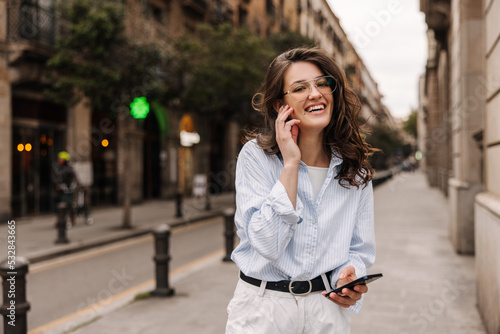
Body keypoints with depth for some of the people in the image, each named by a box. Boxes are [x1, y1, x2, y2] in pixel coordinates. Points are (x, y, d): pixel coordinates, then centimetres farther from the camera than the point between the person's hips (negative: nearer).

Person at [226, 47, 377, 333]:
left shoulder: (355, 168, -1)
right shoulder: (256, 155, -12)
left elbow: (360, 249, 7)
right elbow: (268, 244, -22)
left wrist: (349, 278, -14)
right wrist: (291, 163, -23)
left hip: (328, 307, 3)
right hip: (263, 309, -3)